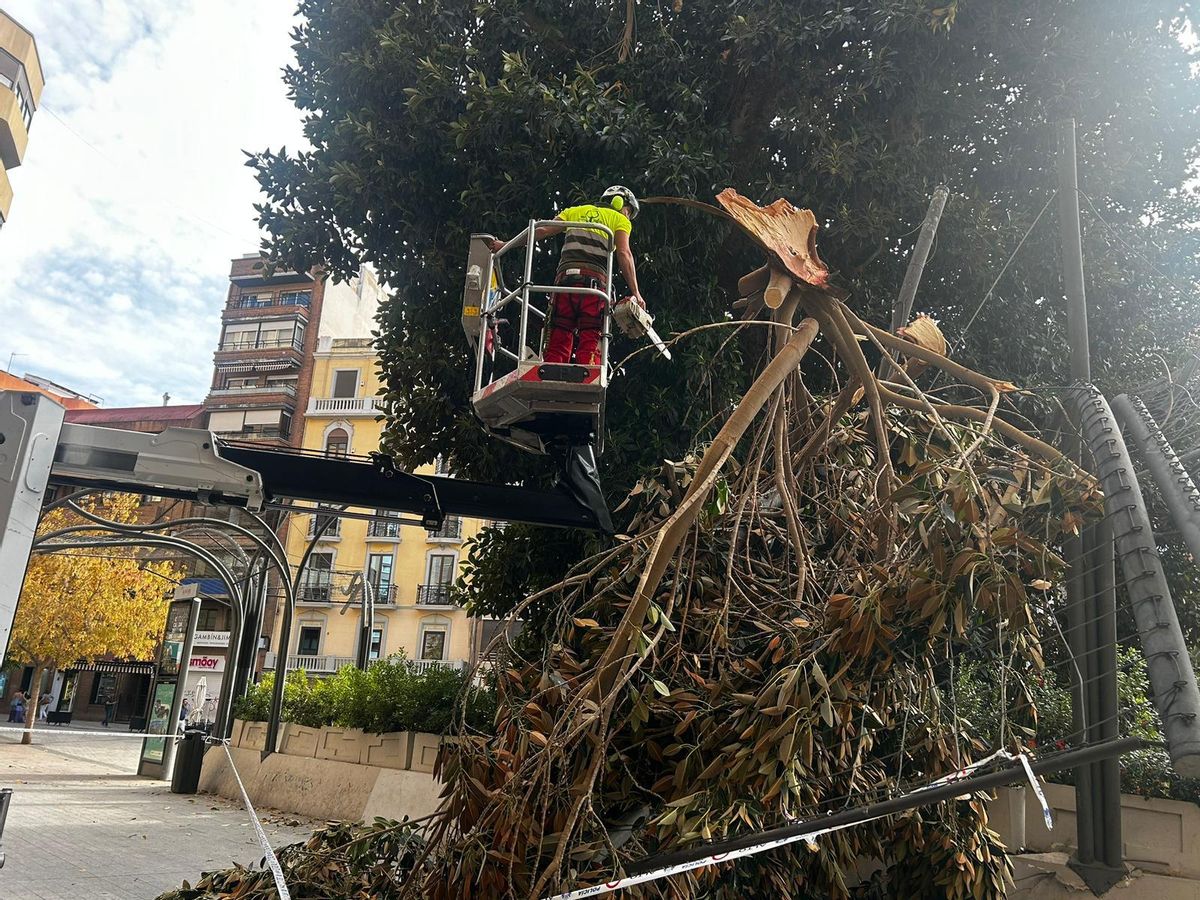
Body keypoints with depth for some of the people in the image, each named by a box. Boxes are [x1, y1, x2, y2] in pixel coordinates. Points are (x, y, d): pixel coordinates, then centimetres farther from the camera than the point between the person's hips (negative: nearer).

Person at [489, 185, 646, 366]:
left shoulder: (575, 211, 28)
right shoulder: (620, 219, 18)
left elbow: (542, 230, 18)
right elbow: (624, 254, 2)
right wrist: (636, 293, -2)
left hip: (566, 275, 3)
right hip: (595, 278, -2)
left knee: (558, 340, 3)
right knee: (590, 341, -3)